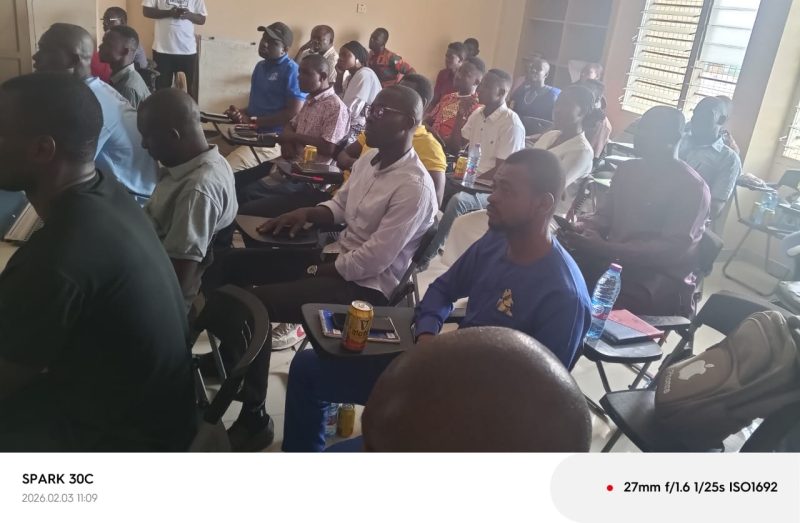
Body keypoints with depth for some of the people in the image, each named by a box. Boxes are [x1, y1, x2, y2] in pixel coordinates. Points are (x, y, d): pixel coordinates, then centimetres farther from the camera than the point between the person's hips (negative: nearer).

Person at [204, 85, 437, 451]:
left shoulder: (413, 186, -23)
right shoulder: (371, 158, 6)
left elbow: (374, 259, -25)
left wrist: (316, 271, -14)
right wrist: (306, 213, -2)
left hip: (367, 285, -10)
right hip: (340, 257, 10)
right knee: (232, 262, 6)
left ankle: (253, 421, -6)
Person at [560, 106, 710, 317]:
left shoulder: (692, 187, -9)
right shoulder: (627, 169, 13)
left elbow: (672, 250, -17)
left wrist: (605, 249, -27)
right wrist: (582, 226, -6)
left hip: (659, 278, -6)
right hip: (614, 260, 6)